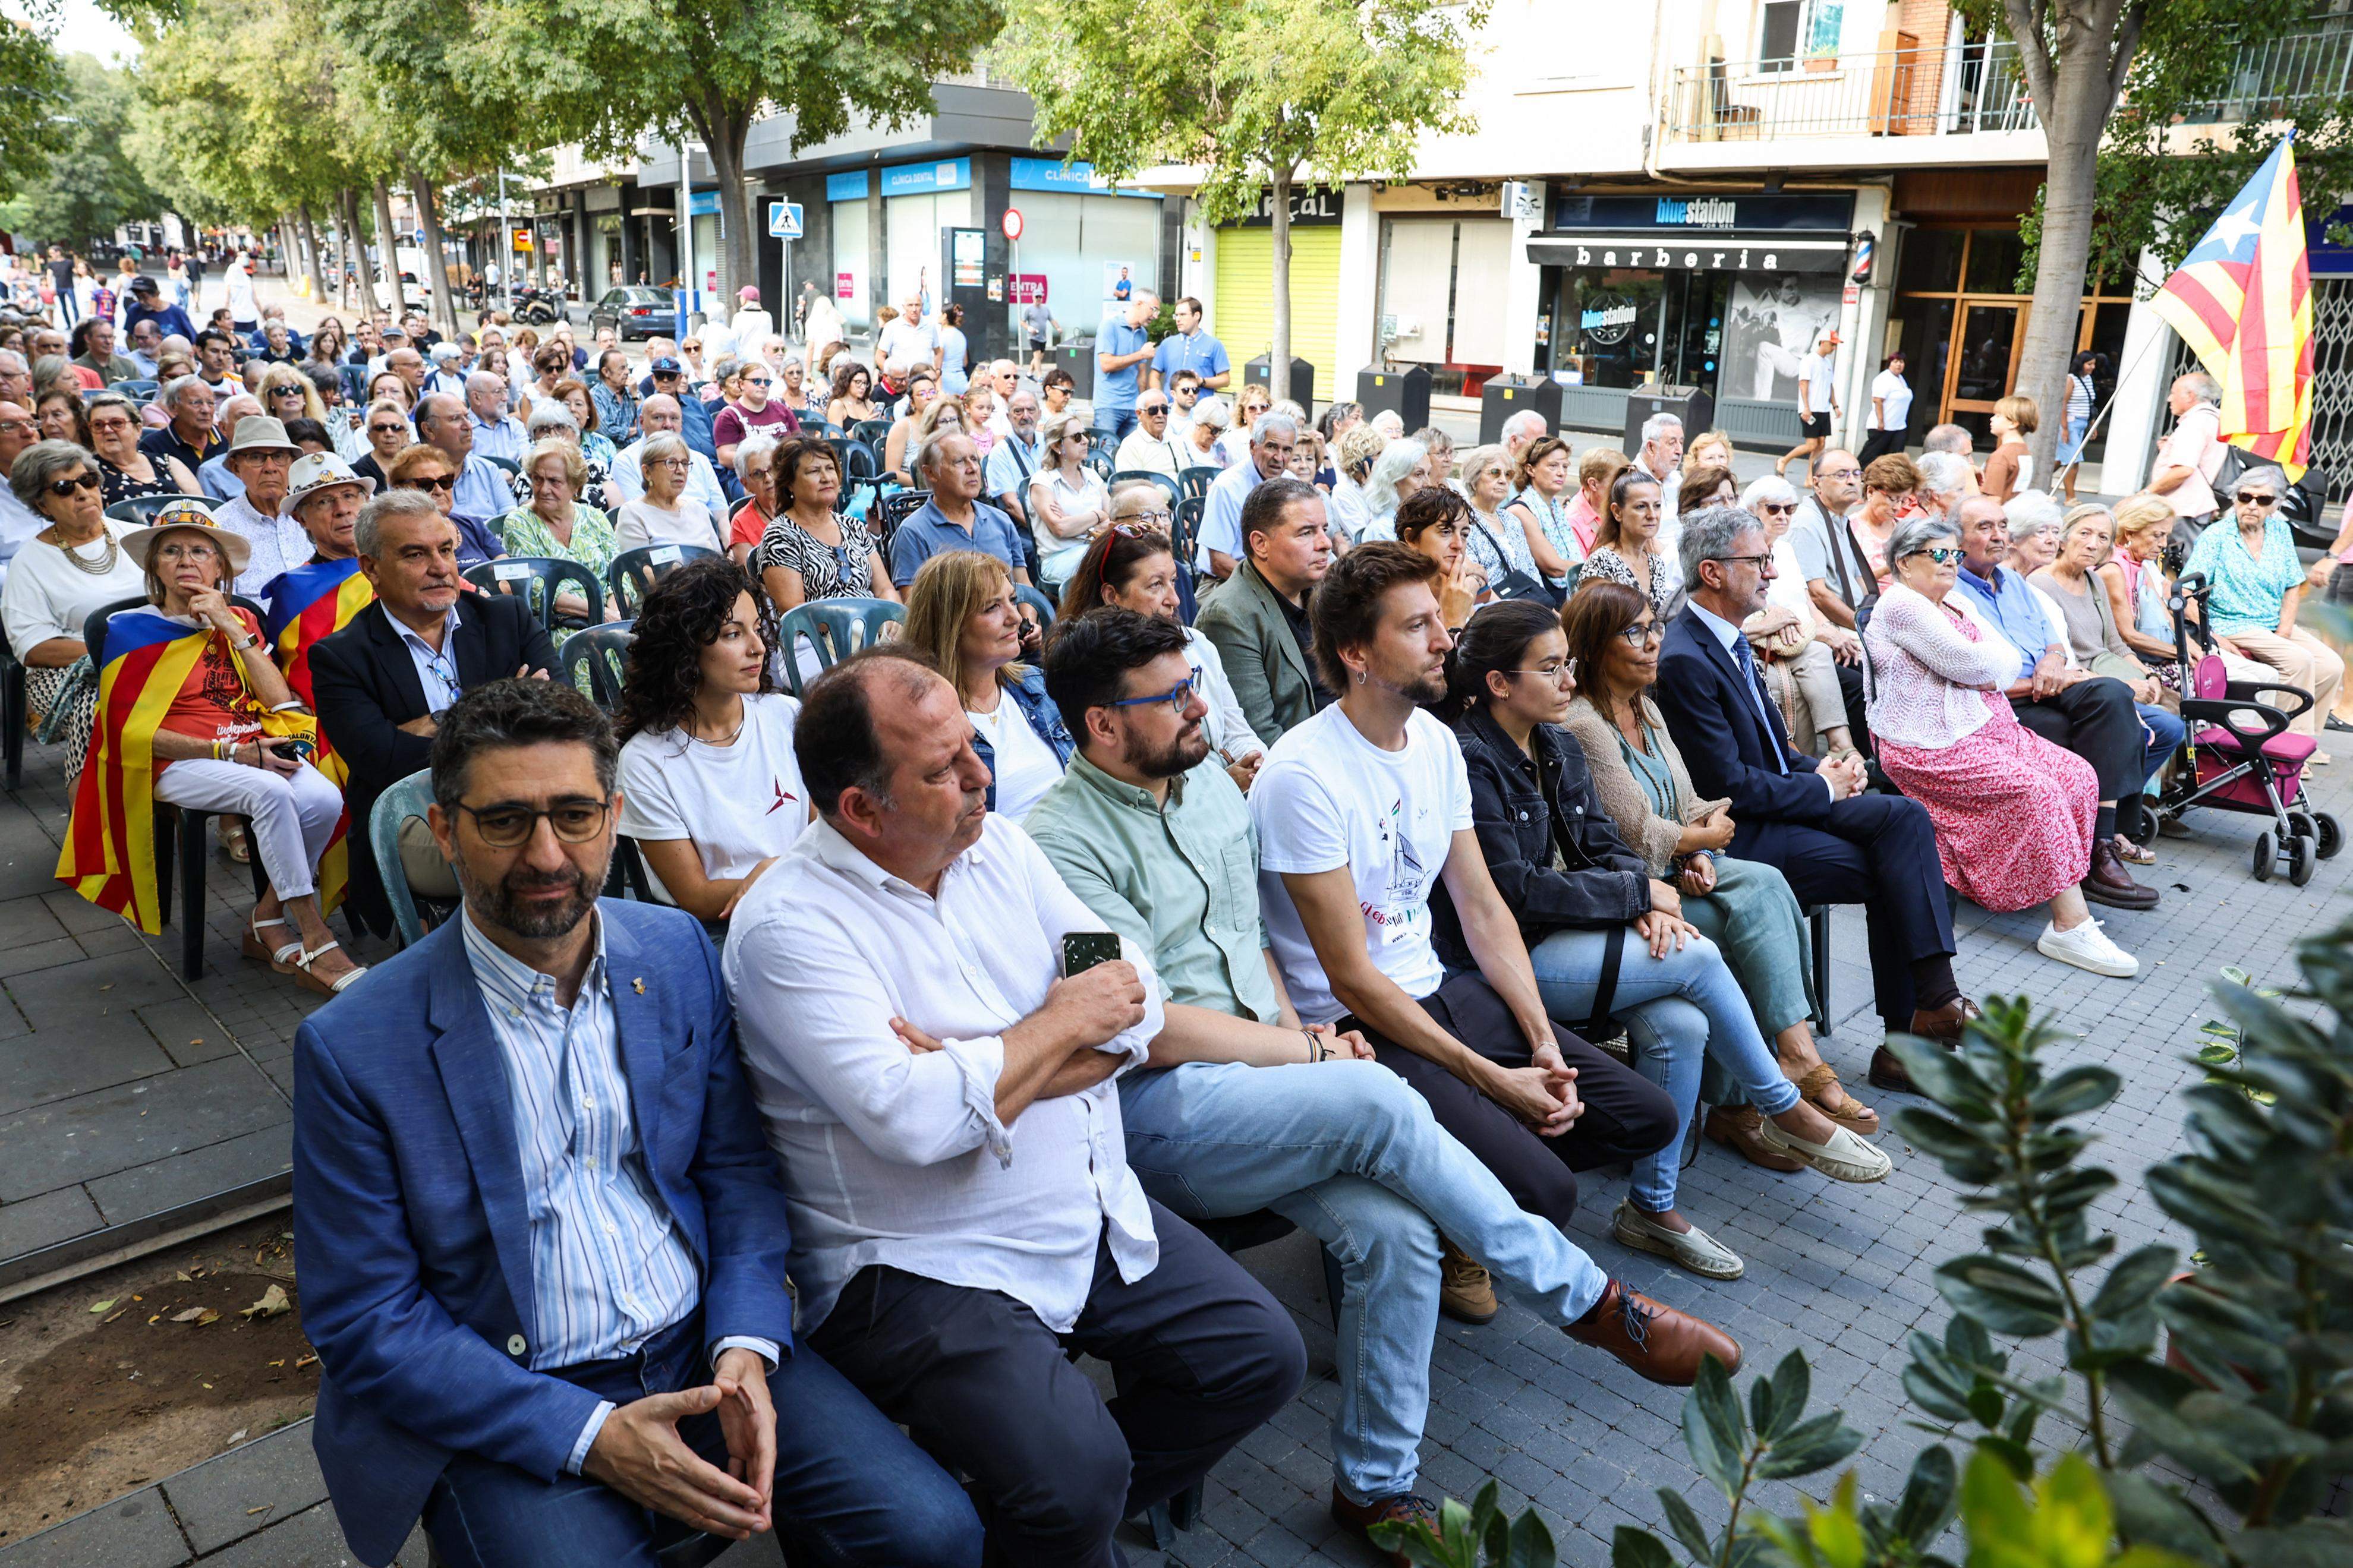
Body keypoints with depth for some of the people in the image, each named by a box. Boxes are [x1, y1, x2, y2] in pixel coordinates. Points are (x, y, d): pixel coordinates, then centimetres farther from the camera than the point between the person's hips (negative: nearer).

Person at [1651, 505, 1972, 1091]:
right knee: (1891, 872, -14)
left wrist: (1822, 770, 1)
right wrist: (1822, 788, -9)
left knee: (1905, 817, -11)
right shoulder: (1683, 661, -20)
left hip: (1781, 799, 9)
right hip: (1738, 833, -9)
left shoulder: (1730, 640, 11)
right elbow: (1729, 785, -21)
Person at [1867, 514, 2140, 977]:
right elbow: (1967, 664, -16)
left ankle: (2067, 896, -1)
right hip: (1933, 746, -10)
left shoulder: (1953, 607, 22)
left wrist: (1983, 670, -7)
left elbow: (2009, 661, 14)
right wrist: (1989, 664, 6)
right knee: (2037, 790, -24)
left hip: (1985, 727, 10)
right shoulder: (1901, 605, -9)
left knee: (2078, 775, -4)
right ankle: (2071, 925, -20)